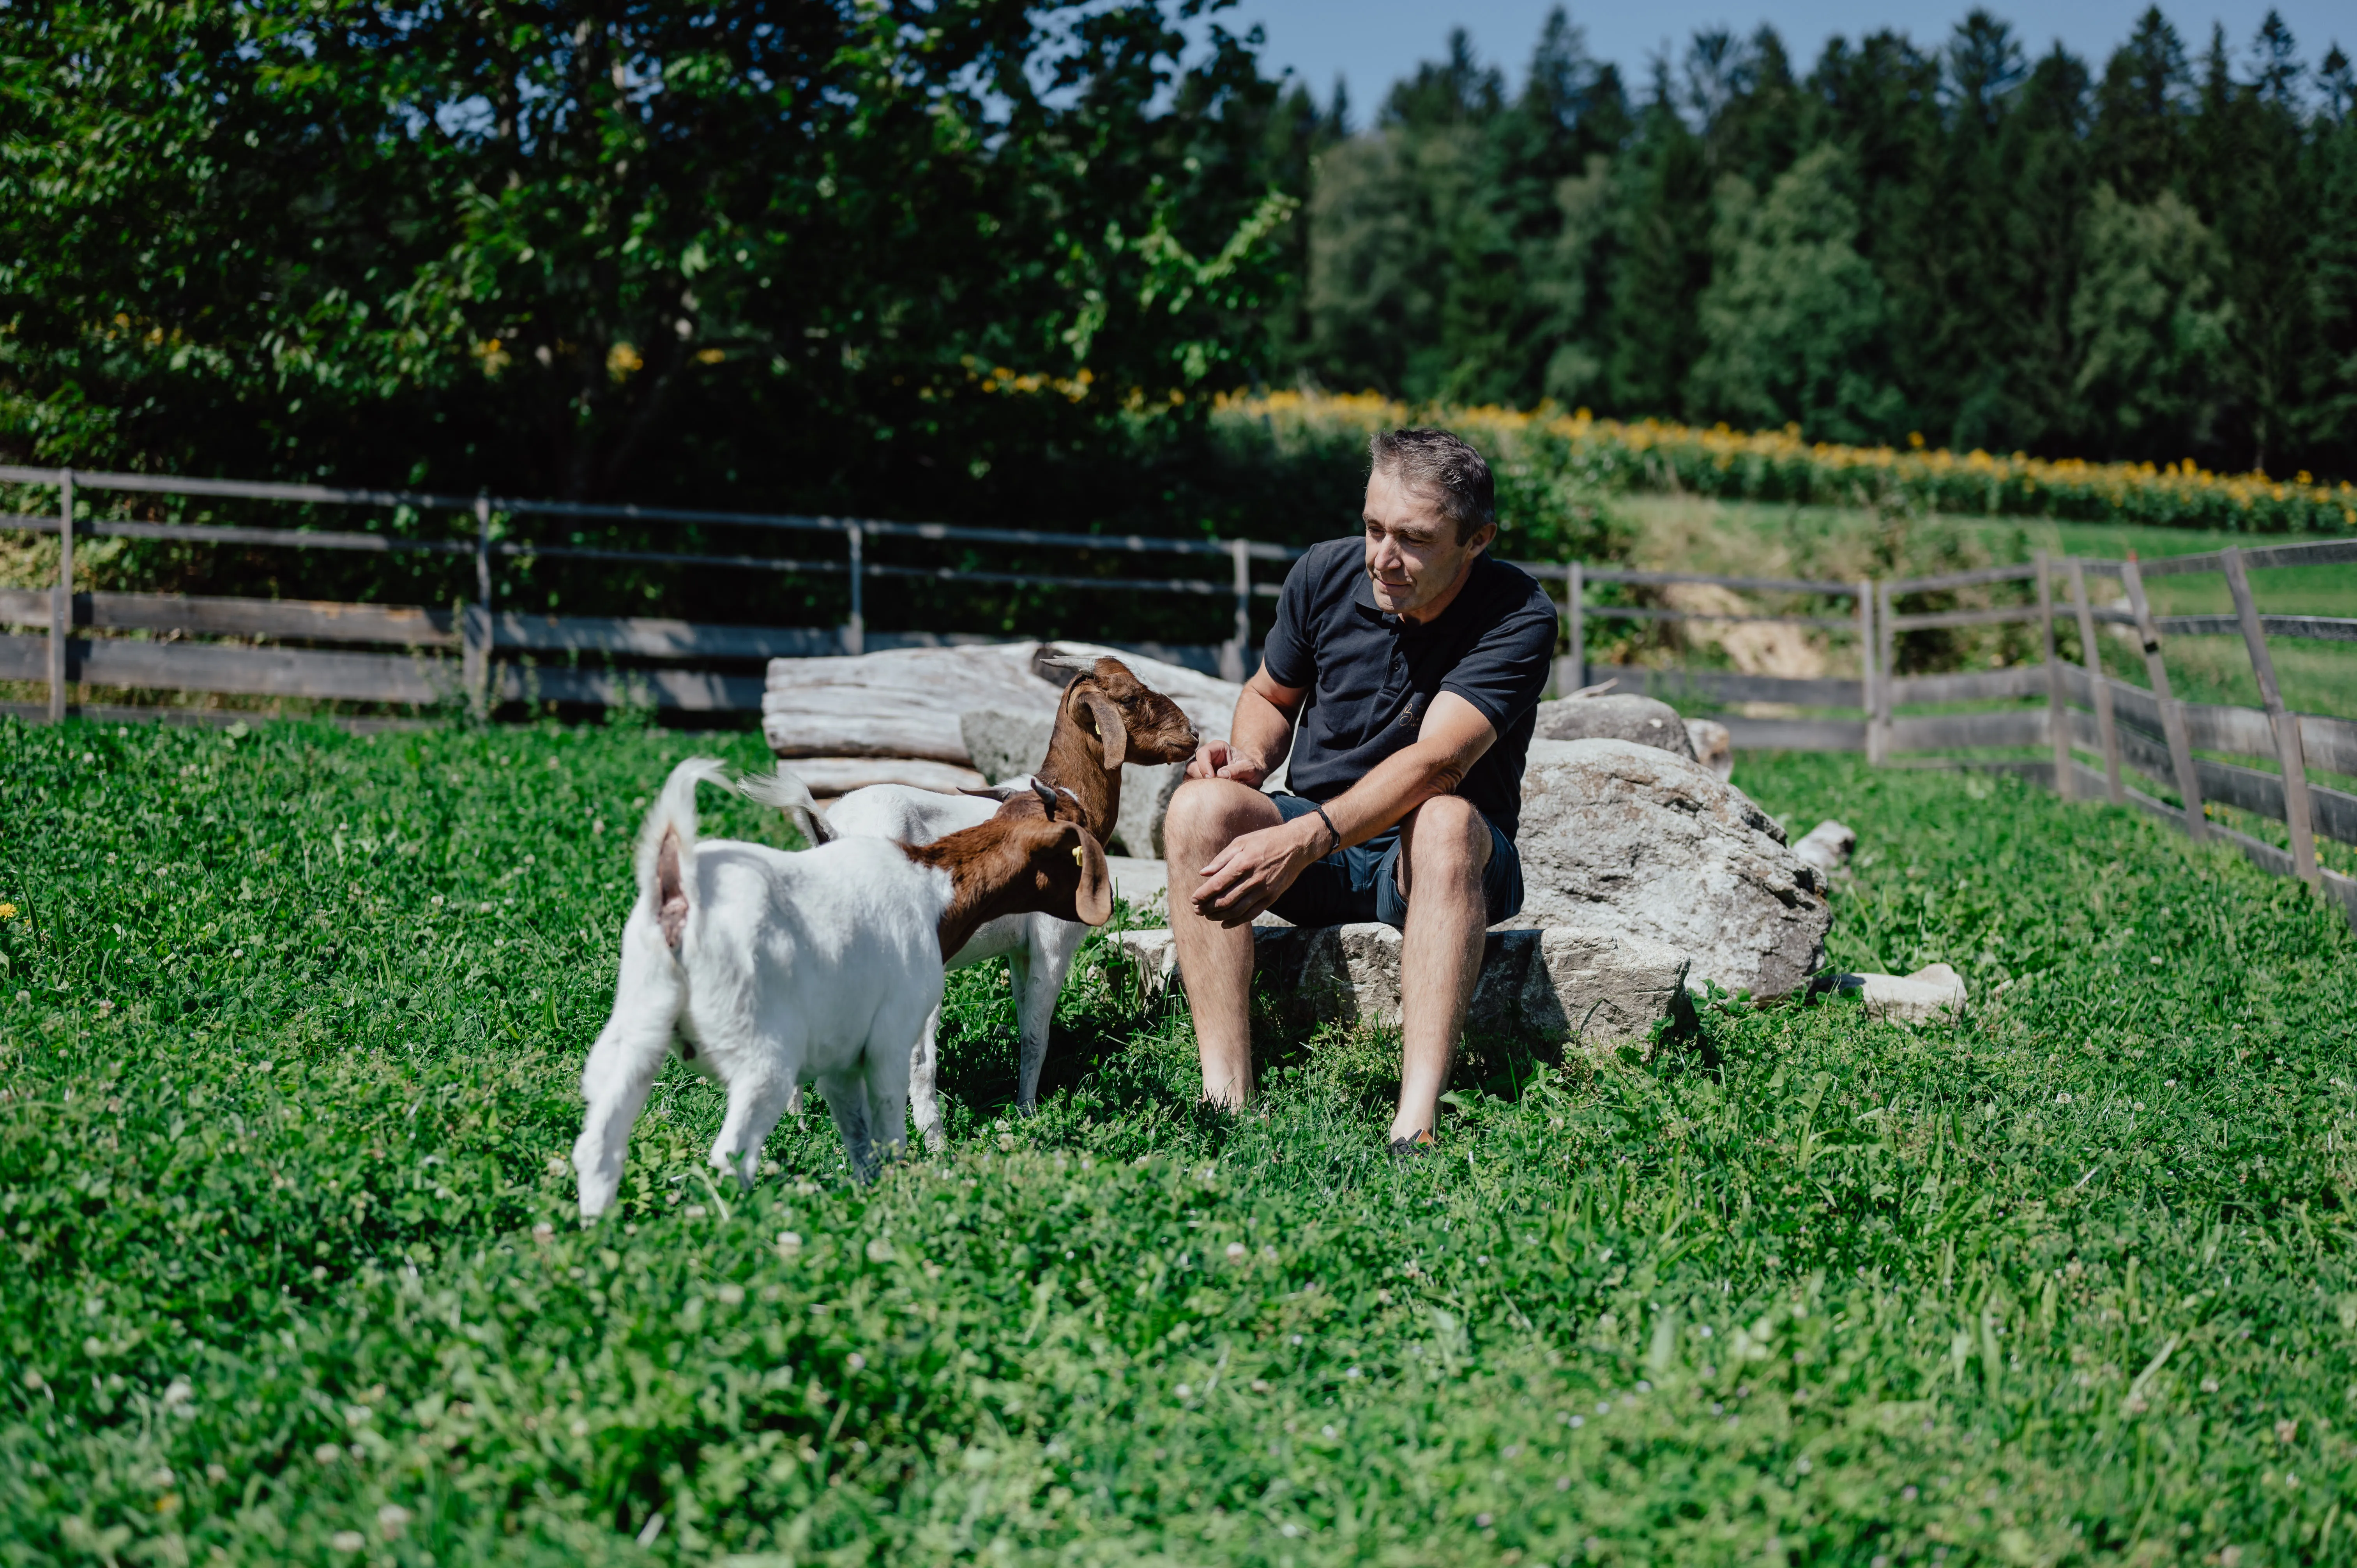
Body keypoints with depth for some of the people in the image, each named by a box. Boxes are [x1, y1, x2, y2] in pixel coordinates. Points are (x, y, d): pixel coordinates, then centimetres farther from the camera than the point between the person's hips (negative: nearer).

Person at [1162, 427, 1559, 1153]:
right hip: (1314, 850, 4)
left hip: (1434, 864, -4)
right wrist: (1250, 757, -9)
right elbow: (1270, 695, 15)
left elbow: (1433, 763, -32)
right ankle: (1225, 1097, -34)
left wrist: (1304, 839, -45)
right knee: (1201, 807, -26)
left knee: (1445, 820, -39)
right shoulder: (1325, 574, -4)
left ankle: (1417, 1124, -49)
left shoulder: (1519, 617, -18)